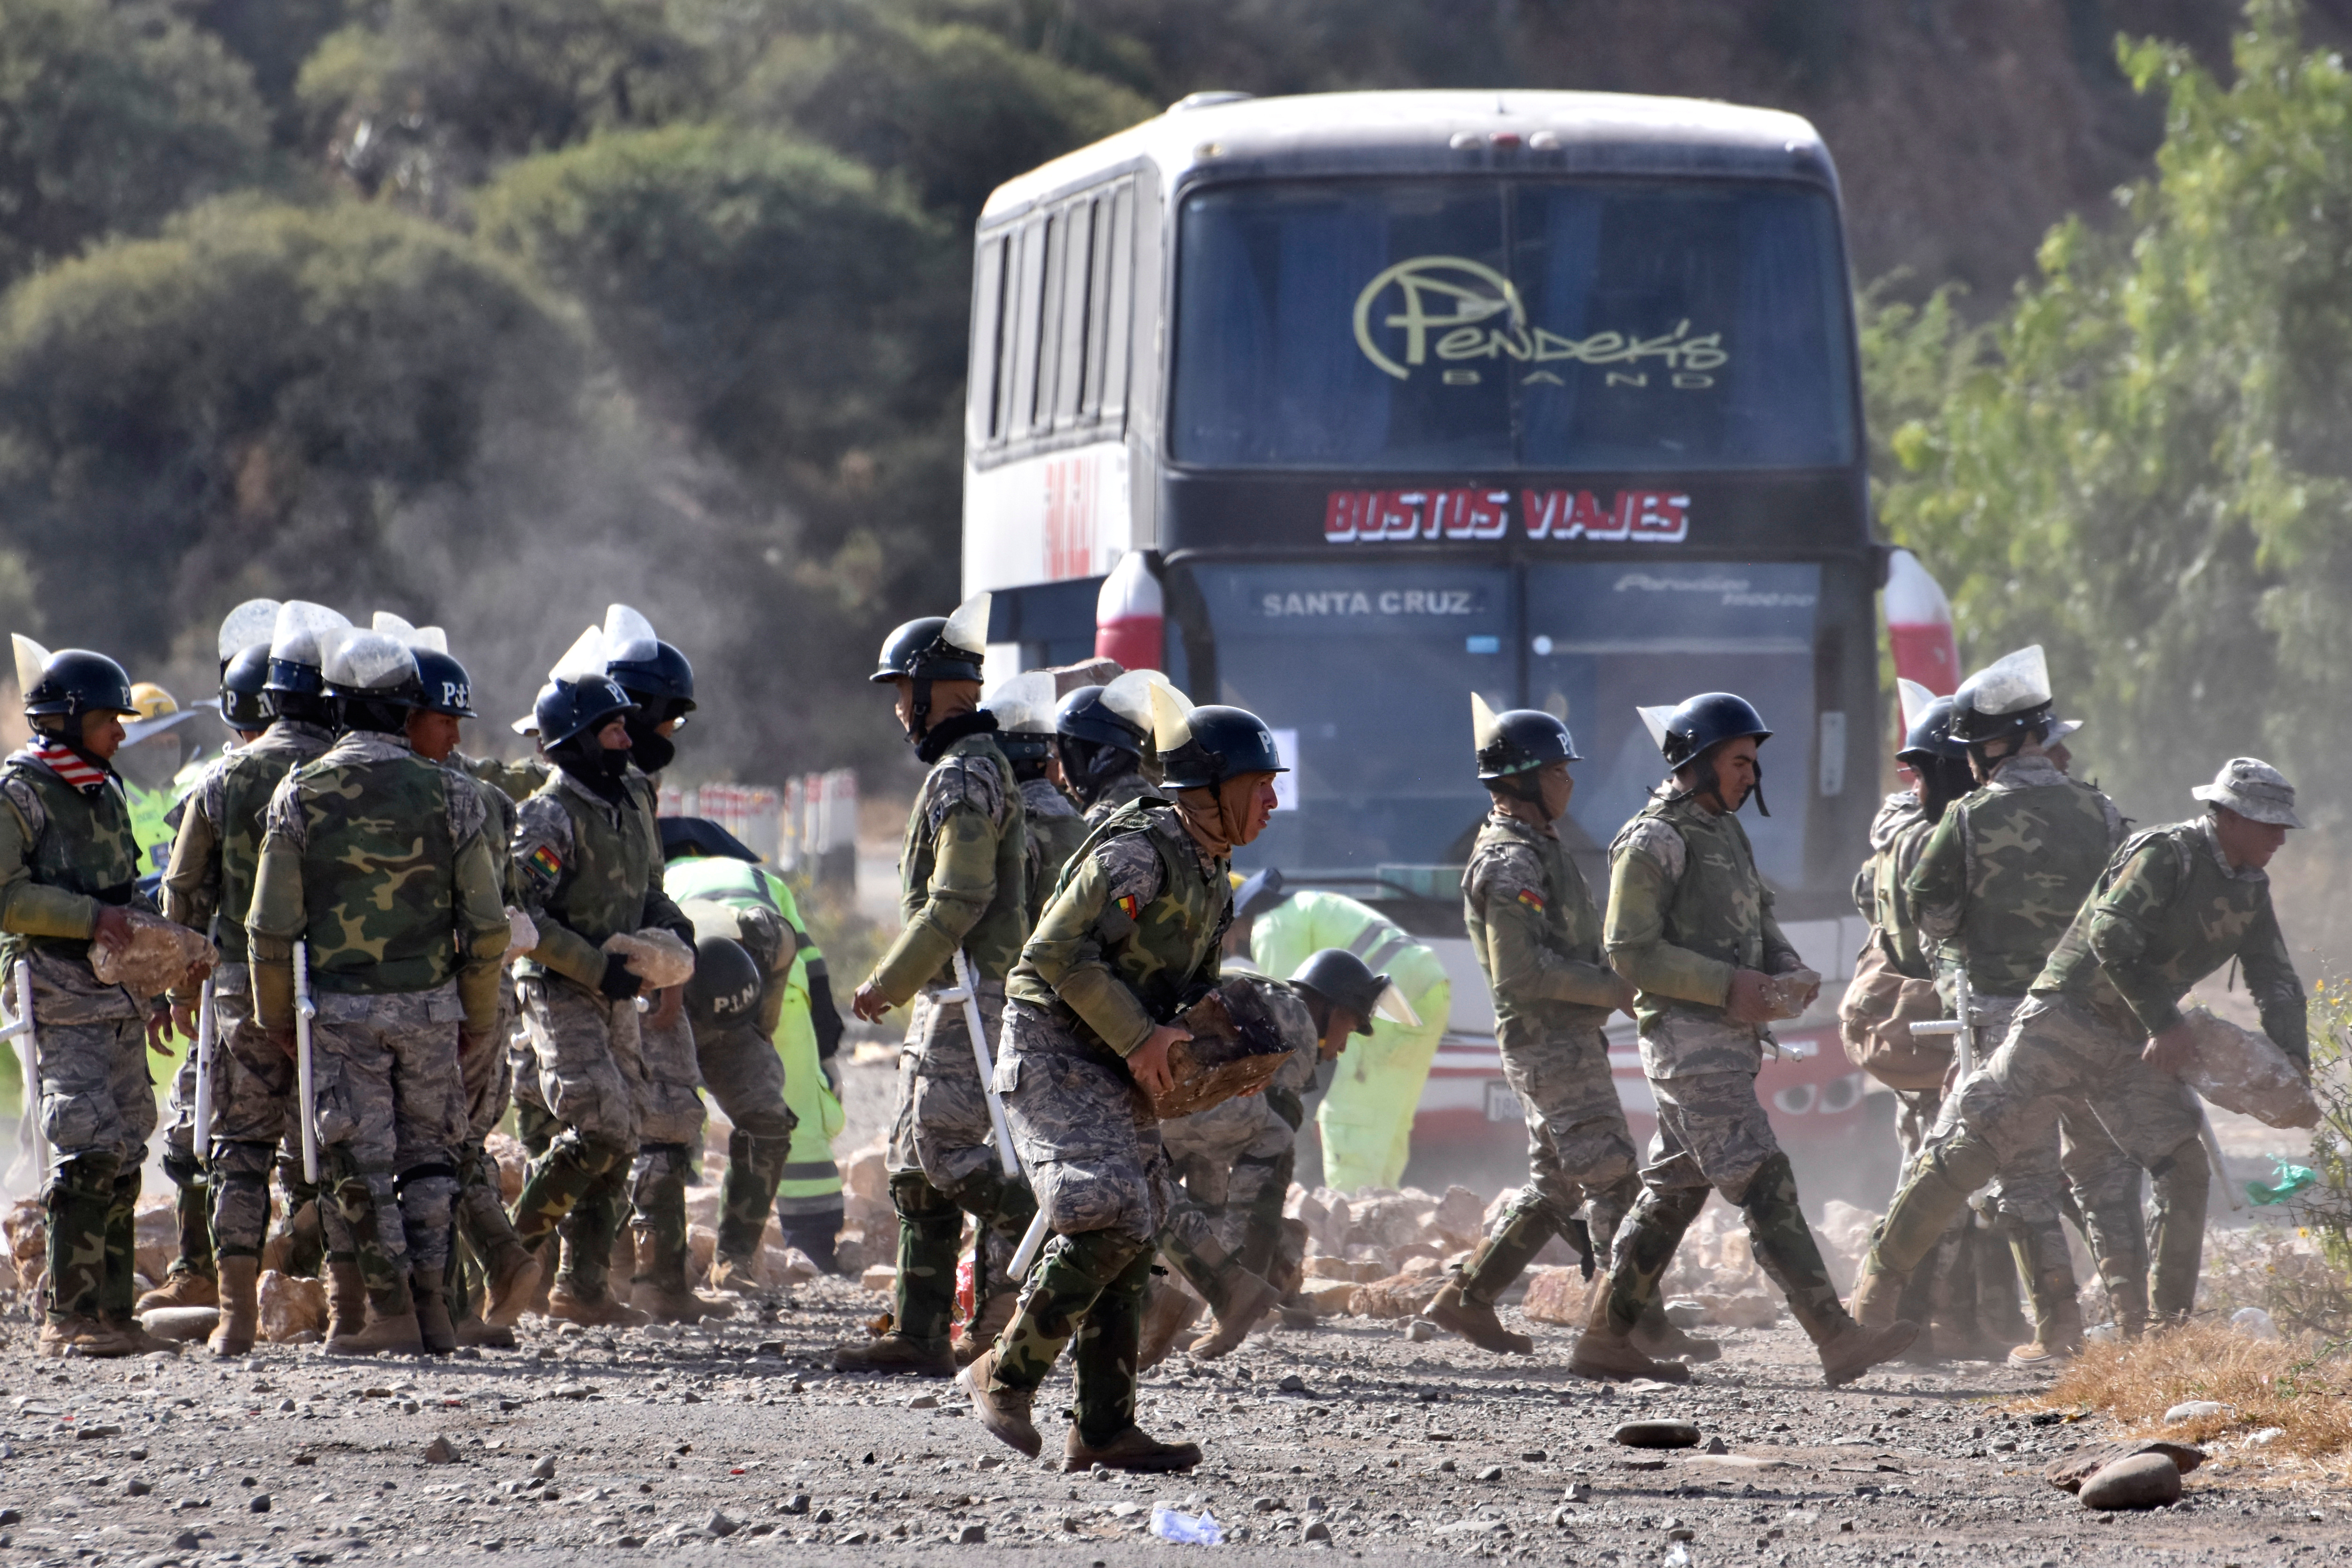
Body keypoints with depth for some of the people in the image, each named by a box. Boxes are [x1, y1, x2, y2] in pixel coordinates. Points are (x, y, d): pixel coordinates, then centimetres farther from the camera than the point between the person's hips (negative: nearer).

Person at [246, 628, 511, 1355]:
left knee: (359, 1161, 4)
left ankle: (390, 1311, 3)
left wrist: (275, 1014, 8)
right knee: (427, 1154, 13)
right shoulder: (449, 795, -2)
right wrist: (481, 1016, 11)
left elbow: (272, 925, -4)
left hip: (341, 1007, -2)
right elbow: (485, 922, 0)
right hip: (431, 1005, 2)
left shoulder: (301, 795, -6)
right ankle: (431, 1302, 9)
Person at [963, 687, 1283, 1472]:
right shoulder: (1137, 854, -18)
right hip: (1053, 1053, -10)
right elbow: (1058, 953, -23)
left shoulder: (1209, 874, 13)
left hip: (1115, 1072, 10)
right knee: (1108, 1222, -20)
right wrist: (1138, 1036, -21)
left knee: (1132, 1241, 3)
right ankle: (1007, 1374, -7)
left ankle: (1104, 1430, 4)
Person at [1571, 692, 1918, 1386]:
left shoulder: (1727, 833, 18)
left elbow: (1759, 924, 22)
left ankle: (1606, 1338, 18)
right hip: (1688, 1038, -10)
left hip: (1730, 1040, 10)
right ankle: (1838, 1341, -19)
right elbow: (1631, 951, -16)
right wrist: (1728, 984, -20)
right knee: (1765, 1187, -13)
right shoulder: (1655, 841, -11)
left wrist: (1791, 973, 0)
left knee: (1674, 1191, 12)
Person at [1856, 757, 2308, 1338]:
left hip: (2133, 1045, 8)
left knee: (2185, 1169, -4)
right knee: (1969, 1149, -10)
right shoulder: (2166, 854, -15)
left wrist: (2294, 1062, 2)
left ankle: (2171, 1321, 3)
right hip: (2065, 1022, -8)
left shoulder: (2251, 891, 11)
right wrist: (2166, 1024, -24)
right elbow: (2111, 935, -26)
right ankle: (1882, 1274, 0)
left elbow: (2276, 983, 18)